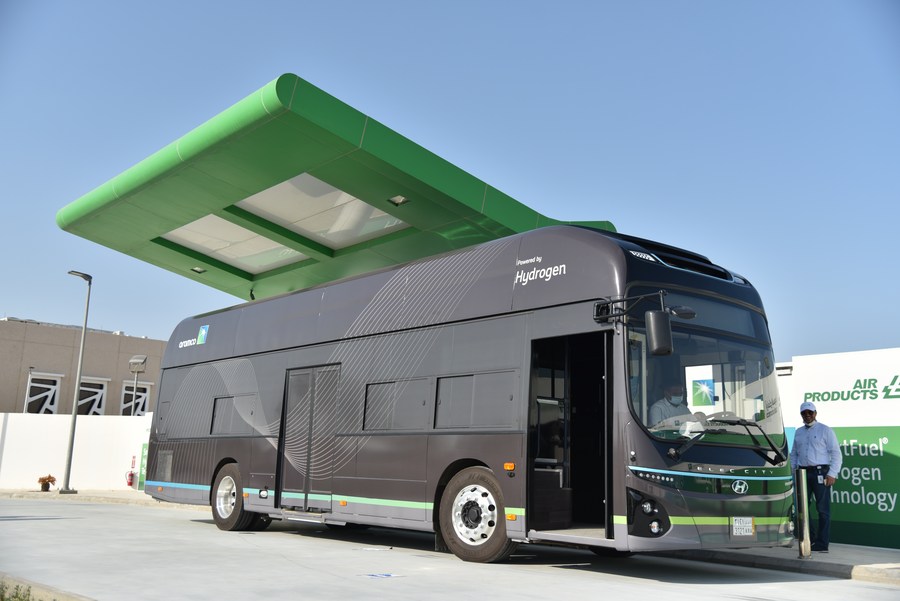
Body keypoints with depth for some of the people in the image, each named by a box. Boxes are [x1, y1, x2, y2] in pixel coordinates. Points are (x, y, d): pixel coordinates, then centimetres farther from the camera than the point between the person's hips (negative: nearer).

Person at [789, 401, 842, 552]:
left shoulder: (825, 430, 1)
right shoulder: (798, 432, 17)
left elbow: (836, 453, -4)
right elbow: (794, 454, 19)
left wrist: (832, 474, -12)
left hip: (820, 473, -5)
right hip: (803, 473, 5)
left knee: (823, 509, -3)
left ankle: (822, 544, 0)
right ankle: (809, 539, 16)